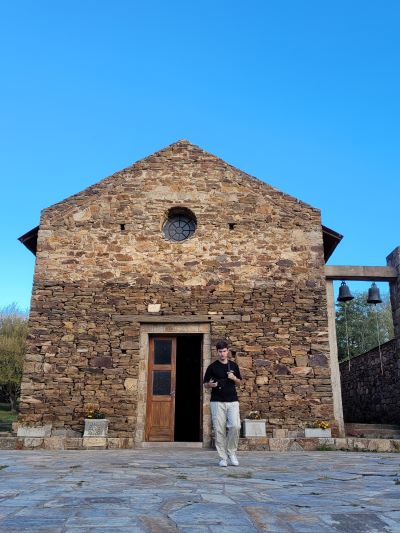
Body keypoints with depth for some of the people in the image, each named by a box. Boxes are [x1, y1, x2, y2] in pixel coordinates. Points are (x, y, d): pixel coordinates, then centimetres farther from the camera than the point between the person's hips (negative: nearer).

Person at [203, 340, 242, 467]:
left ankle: (231, 452, 9)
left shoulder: (234, 366, 11)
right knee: (219, 430, -2)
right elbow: (205, 384, 6)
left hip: (232, 401, 2)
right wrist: (211, 385, -17)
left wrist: (234, 378, -4)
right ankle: (223, 457, 11)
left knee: (235, 426, -12)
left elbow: (239, 382, 18)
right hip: (217, 402, -2)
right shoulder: (212, 367, 2)